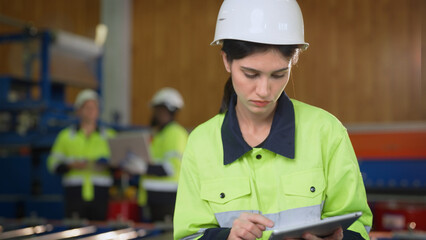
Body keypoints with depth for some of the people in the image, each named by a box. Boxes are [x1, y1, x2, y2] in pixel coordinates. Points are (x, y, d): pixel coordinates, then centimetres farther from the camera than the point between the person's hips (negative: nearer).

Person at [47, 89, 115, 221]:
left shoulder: (109, 136, 12)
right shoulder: (66, 135, 11)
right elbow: (53, 164, 7)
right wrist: (72, 165, -12)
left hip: (100, 194, 1)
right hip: (74, 194, -1)